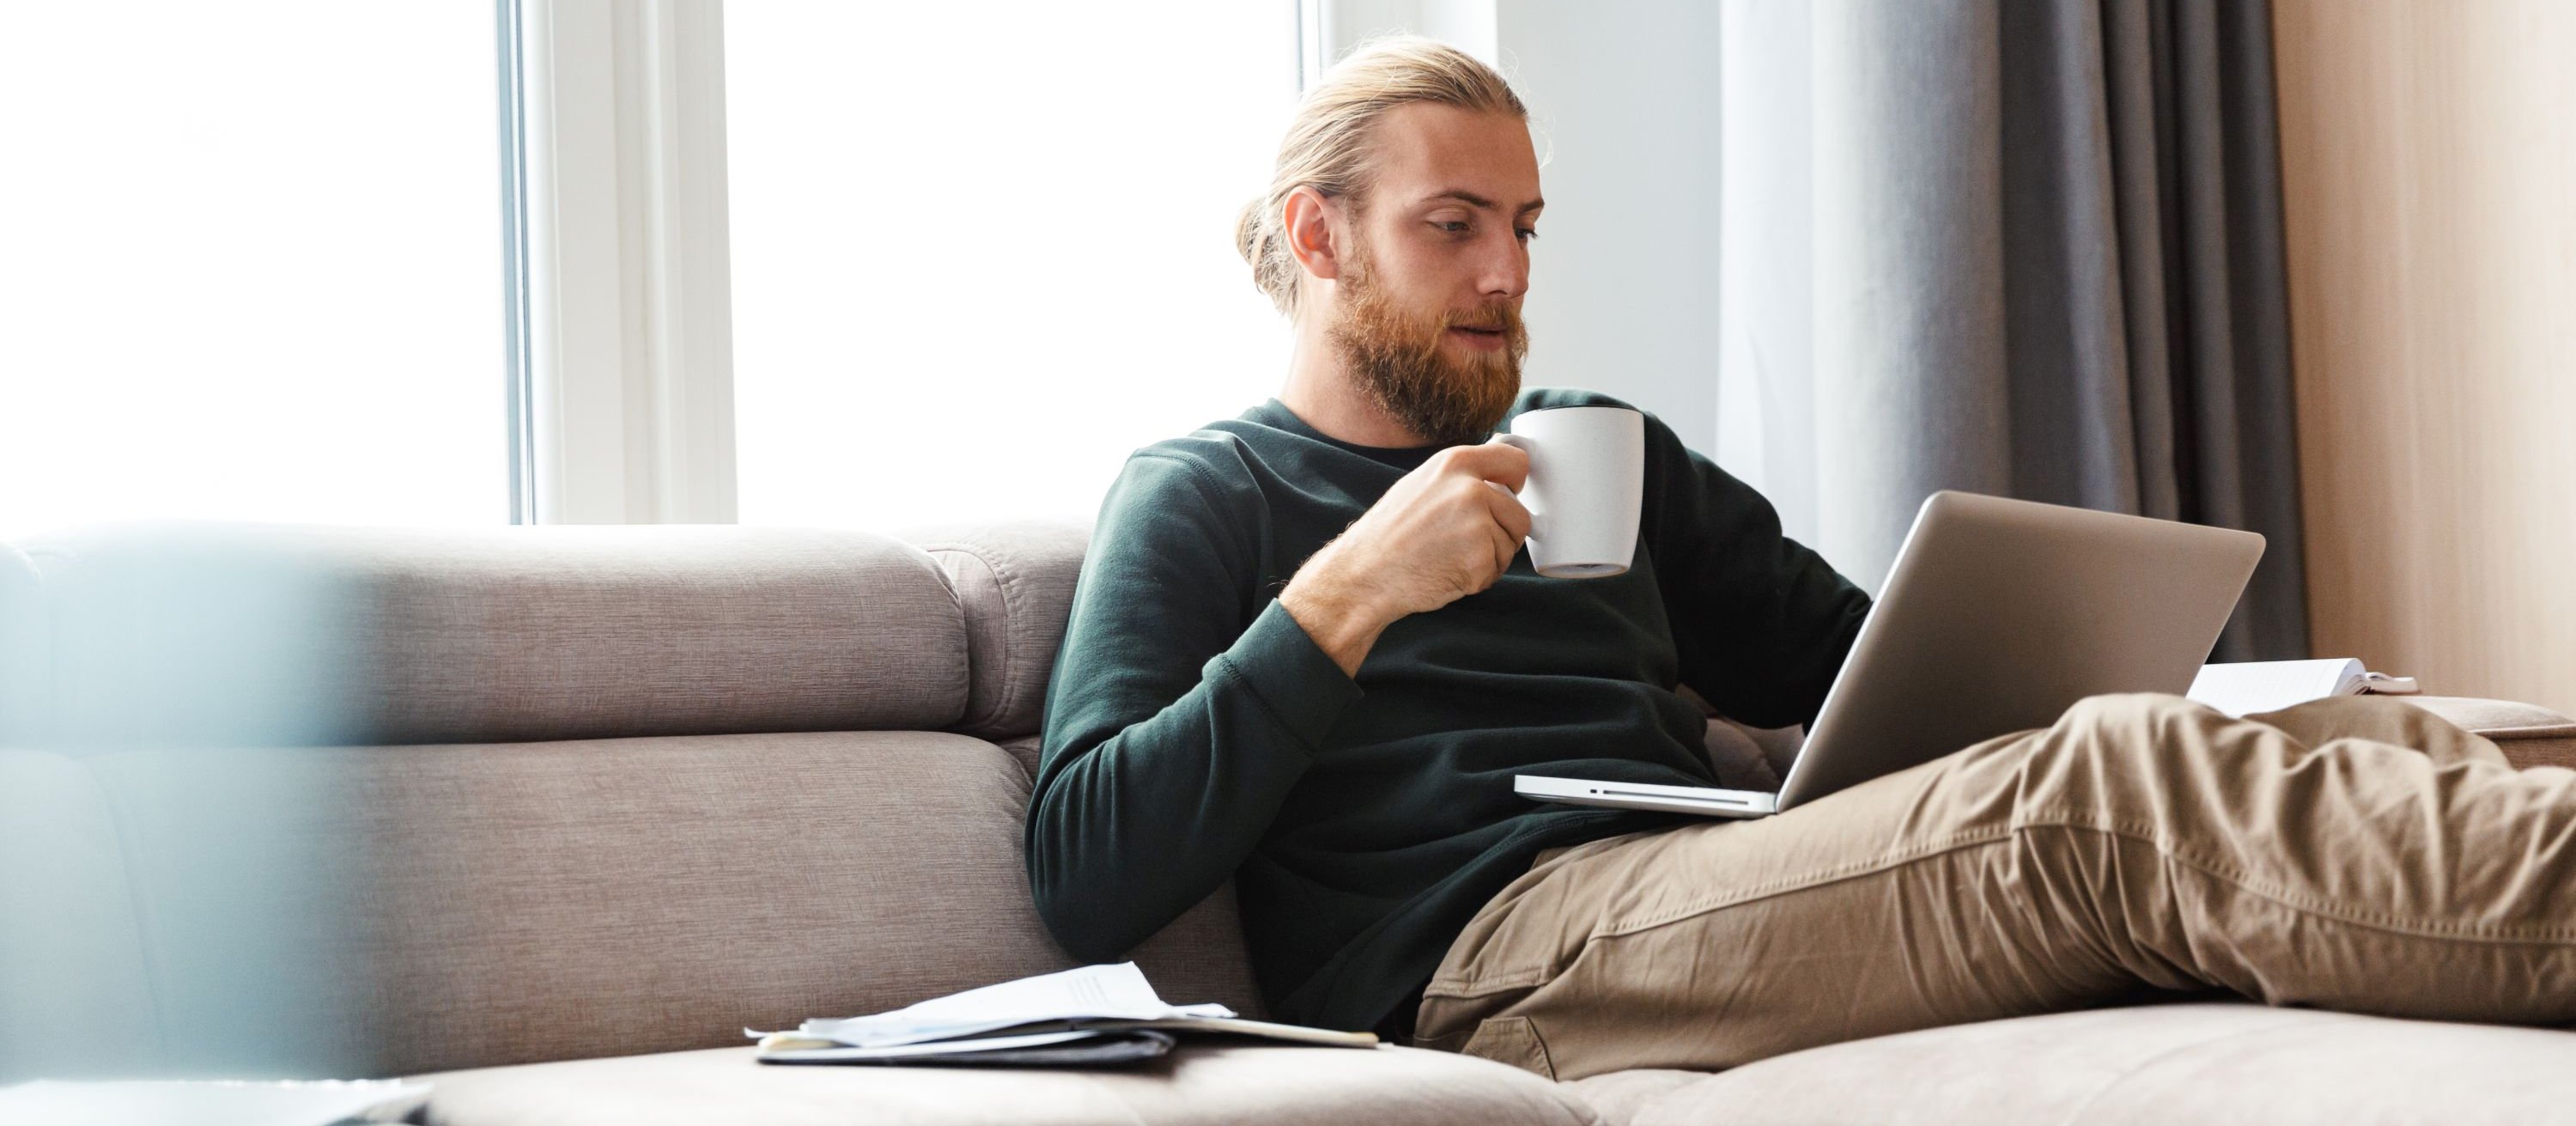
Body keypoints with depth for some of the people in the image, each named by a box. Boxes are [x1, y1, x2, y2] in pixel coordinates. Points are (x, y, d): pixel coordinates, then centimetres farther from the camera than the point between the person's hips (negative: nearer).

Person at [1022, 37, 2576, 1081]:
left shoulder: (1599, 451, 29)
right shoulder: (1206, 497, 11)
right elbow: (1088, 885, -3)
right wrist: (1343, 600, -10)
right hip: (1477, 957, -7)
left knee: (2368, 733, -16)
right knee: (2109, 788, -32)